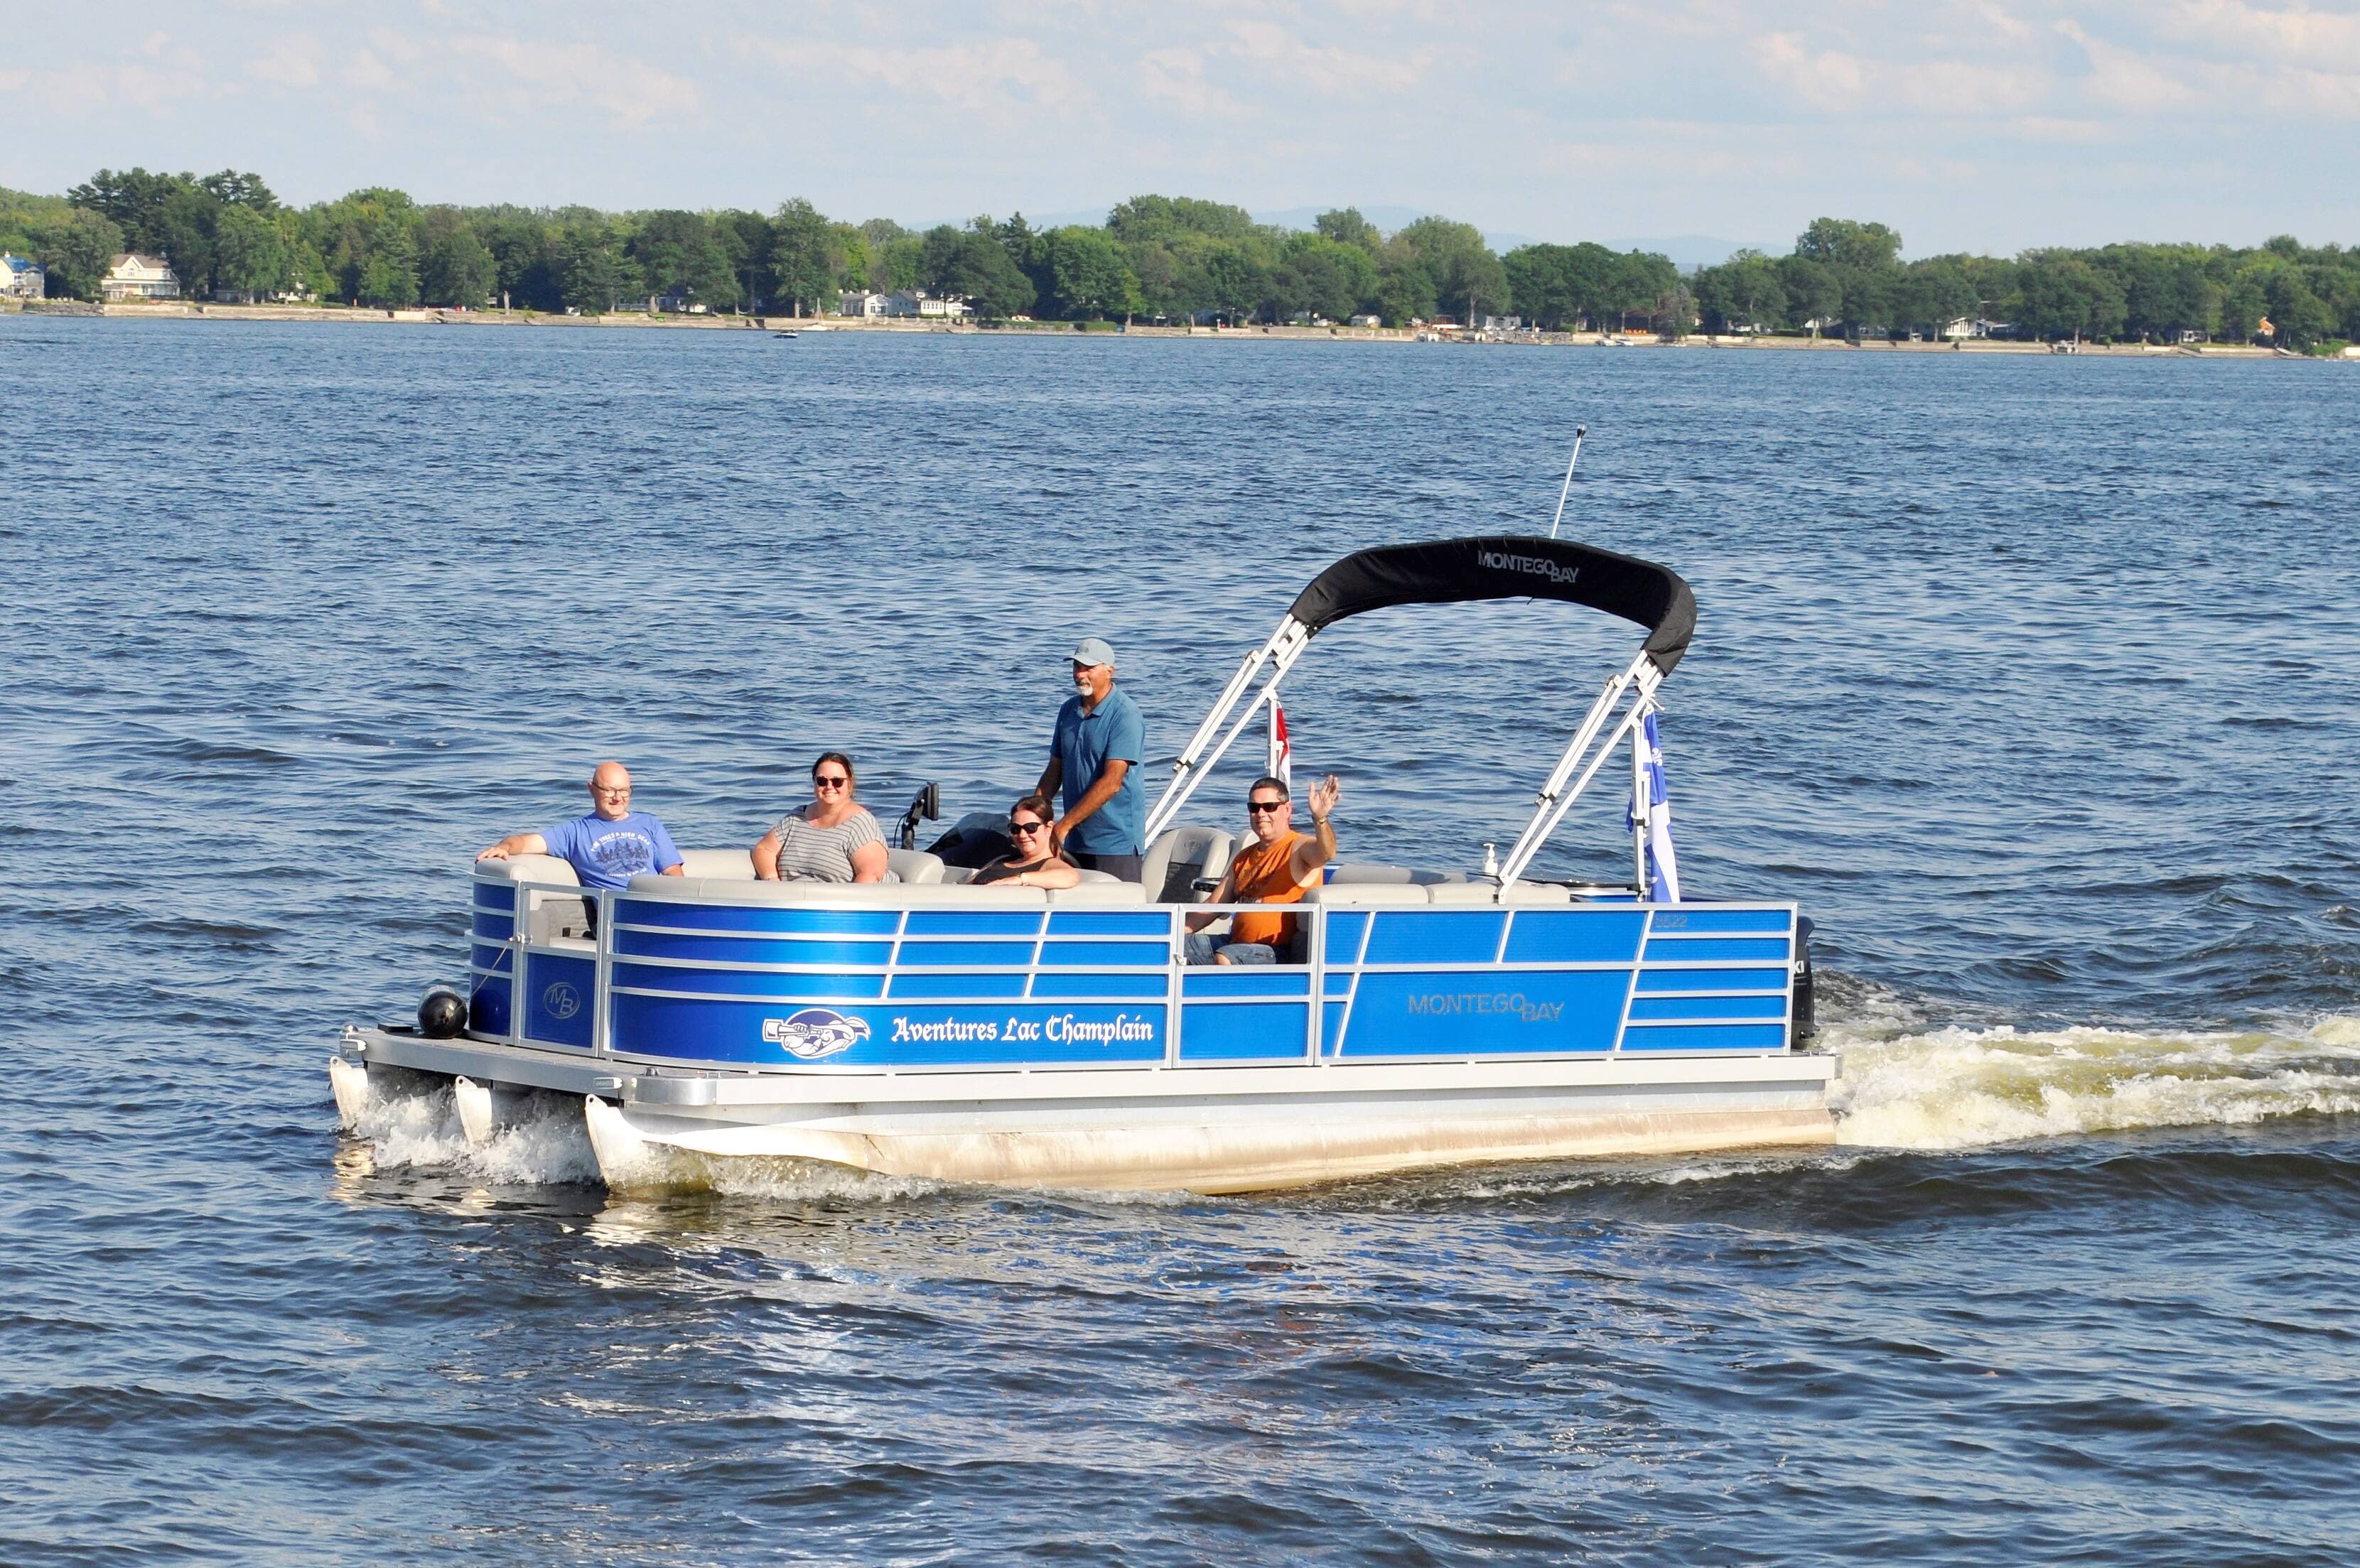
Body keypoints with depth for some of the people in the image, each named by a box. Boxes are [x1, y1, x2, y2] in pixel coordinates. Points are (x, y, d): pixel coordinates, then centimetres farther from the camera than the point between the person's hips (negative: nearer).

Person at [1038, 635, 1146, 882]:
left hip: (1116, 842, -7)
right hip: (1075, 841, 7)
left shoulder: (1125, 715, -13)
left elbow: (1111, 783, -20)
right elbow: (1055, 770, 17)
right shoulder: (1069, 710, 11)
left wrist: (1063, 826, -21)